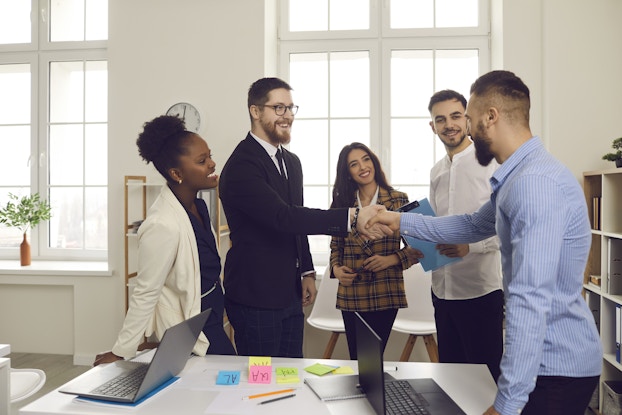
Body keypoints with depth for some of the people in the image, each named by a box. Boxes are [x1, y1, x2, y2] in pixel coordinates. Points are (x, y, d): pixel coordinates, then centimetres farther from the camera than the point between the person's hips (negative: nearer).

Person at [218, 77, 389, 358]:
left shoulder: (292, 161, 11)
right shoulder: (241, 165, -18)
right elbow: (282, 217, -30)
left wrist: (307, 272, 11)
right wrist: (351, 217, -36)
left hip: (290, 294, 8)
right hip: (255, 297, -8)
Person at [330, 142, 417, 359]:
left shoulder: (399, 200, -1)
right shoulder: (341, 204, 4)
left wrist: (391, 259, -15)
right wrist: (336, 268, -6)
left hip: (386, 295, -1)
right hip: (352, 295, 2)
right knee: (356, 358, 9)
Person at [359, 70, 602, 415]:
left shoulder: (535, 182, -26)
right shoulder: (518, 177, 7)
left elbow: (530, 300, -30)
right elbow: (473, 226, 19)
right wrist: (399, 220, 14)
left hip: (557, 367, -9)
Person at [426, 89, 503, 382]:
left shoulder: (492, 165, -10)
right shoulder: (436, 171, 11)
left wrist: (471, 245, -25)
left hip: (480, 290, -6)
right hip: (442, 289, 7)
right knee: (449, 373, 18)